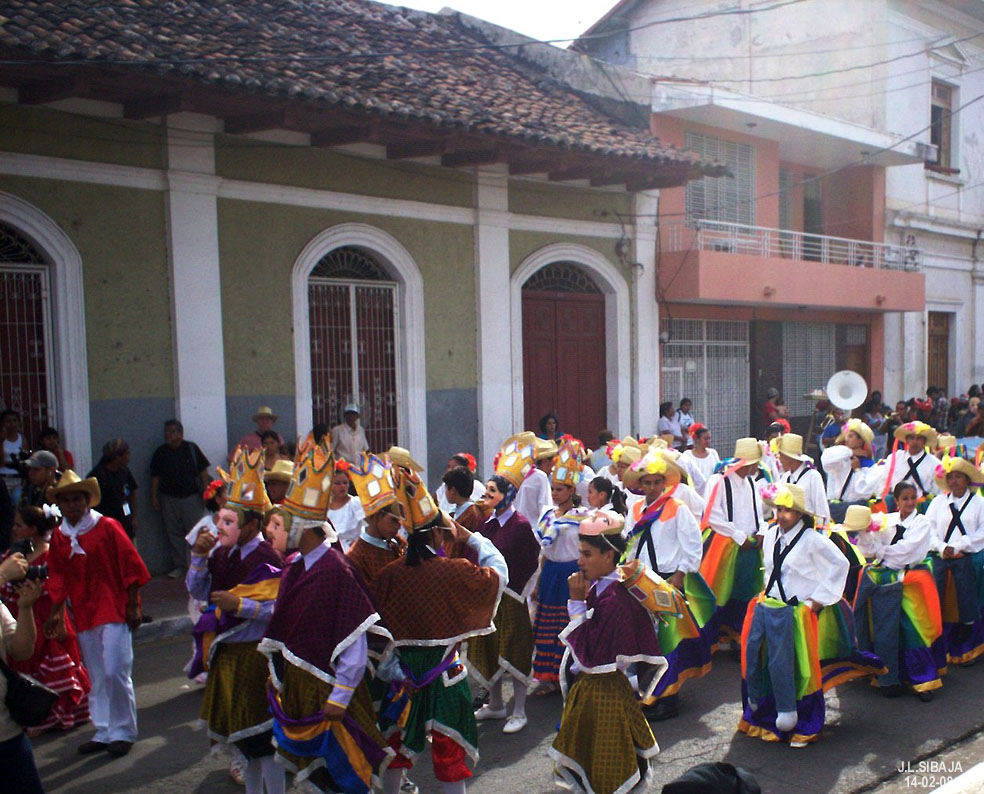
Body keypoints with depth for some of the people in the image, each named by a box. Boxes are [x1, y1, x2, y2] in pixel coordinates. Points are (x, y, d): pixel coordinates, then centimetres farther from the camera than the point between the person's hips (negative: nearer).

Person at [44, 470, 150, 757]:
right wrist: (56, 612, 9)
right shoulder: (58, 537, 7)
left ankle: (123, 732, 6)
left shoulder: (107, 526, -7)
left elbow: (131, 566, -7)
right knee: (96, 678, 12)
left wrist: (133, 605, -8)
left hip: (114, 610, -5)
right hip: (84, 614, 5)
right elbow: (59, 578, 14)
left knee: (115, 672, -9)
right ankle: (103, 732, 22)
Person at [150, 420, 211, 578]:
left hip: (192, 497, -2)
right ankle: (179, 566, 14)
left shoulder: (191, 448, -1)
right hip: (169, 498, 2)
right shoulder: (160, 452, 4)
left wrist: (206, 491, -3)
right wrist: (154, 497, 3)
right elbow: (155, 476, 8)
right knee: (174, 533, 5)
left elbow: (203, 471, 2)